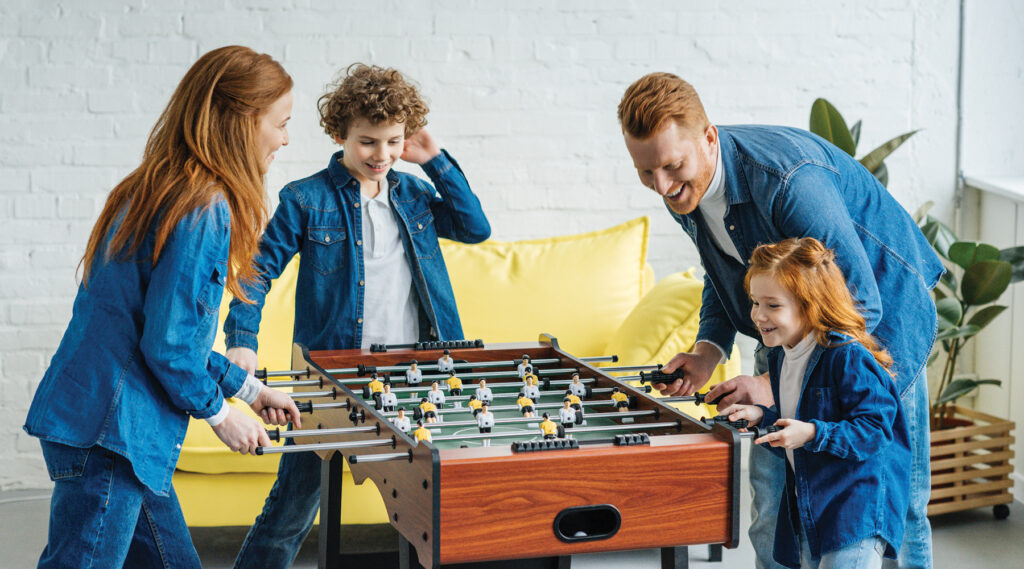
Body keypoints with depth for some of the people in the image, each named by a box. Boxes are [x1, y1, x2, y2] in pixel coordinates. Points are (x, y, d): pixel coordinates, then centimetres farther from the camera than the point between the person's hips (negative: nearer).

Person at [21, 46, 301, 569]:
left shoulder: (155, 190, 12)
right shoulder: (203, 210, -17)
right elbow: (167, 344, -19)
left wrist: (245, 387, 21)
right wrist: (219, 412, -3)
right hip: (106, 433, -10)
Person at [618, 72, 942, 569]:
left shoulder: (788, 181, -35)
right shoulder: (684, 188, -9)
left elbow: (860, 304, -31)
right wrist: (708, 350, -7)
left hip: (879, 320, -7)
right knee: (771, 502, 6)